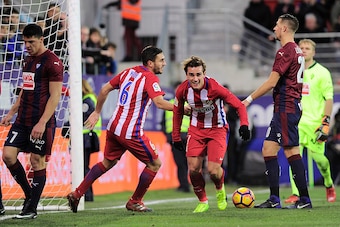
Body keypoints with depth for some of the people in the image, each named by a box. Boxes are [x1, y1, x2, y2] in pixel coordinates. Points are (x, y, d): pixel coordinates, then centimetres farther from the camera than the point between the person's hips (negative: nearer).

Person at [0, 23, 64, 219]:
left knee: (37, 161, -2)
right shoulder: (28, 60, 16)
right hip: (22, 120, 8)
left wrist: (42, 123, -20)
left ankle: (32, 209, 5)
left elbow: (55, 96, -14)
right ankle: (29, 194, 15)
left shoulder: (52, 62, -10)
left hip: (41, 122, -8)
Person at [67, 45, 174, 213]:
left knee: (108, 162, 24)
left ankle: (76, 194, 20)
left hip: (114, 126, 8)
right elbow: (159, 102, -29)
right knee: (155, 164, 7)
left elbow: (105, 89, 16)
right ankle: (135, 202, 15)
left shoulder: (129, 72, 10)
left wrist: (97, 112, 25)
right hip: (131, 132, -8)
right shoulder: (150, 78, -13)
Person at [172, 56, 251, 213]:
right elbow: (178, 112, 5)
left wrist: (244, 125, -32)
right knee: (193, 168, -10)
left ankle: (220, 190, 23)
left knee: (213, 170, -13)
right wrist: (176, 137, 7)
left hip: (217, 129, -3)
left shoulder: (214, 88, -27)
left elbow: (239, 105, -18)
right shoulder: (182, 90, -15)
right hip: (196, 129, 3)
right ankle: (202, 201, 14)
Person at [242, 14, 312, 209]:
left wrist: (249, 99, -11)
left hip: (286, 108, -10)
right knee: (268, 149, 8)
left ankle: (304, 199, -7)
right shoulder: (297, 50, 17)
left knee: (292, 152, -8)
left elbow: (272, 82, -17)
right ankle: (274, 199, 6)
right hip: (291, 106, 10)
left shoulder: (286, 51, -14)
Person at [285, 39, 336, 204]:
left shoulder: (322, 72, -1)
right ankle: (296, 194, -13)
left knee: (318, 156, -2)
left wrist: (326, 122, -11)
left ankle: (329, 186, 26)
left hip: (315, 122, -3)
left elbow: (329, 99, -3)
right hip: (297, 122, 3)